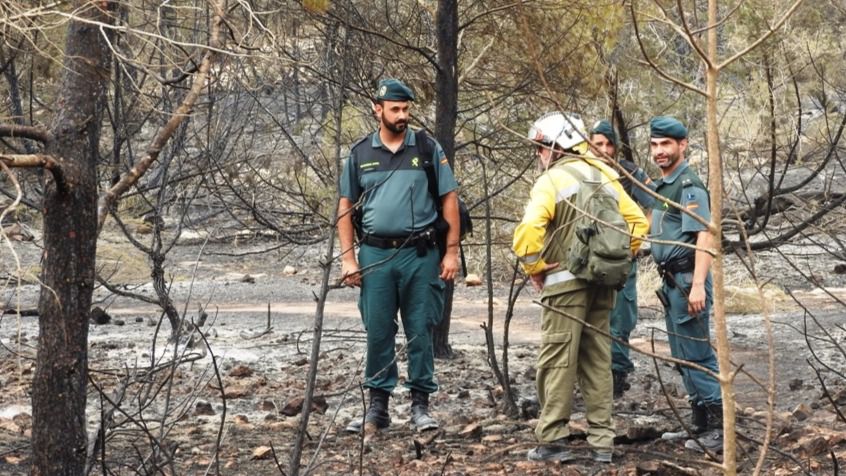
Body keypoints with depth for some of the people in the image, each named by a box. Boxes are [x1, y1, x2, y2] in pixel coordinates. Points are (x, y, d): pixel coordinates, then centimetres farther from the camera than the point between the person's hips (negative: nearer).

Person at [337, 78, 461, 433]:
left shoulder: (428, 149, 3)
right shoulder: (360, 153, 8)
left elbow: (449, 200, 3)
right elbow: (345, 207, 11)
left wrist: (452, 251, -3)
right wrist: (347, 258, 3)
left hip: (420, 254, -1)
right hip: (375, 254, 1)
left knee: (420, 331, 2)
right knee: (378, 332, 5)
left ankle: (420, 404, 10)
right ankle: (378, 406, 13)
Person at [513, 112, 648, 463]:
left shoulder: (552, 181, -9)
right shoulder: (605, 177, 12)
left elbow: (528, 231, -22)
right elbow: (637, 221, 14)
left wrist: (534, 268, -9)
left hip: (566, 282, -6)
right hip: (603, 284, 7)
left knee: (557, 361, -2)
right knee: (598, 361, 11)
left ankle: (552, 440, -2)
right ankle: (602, 440, 13)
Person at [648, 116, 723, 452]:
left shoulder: (689, 186, -14)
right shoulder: (662, 186, 15)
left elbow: (705, 236, -23)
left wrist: (698, 284, -32)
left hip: (687, 280, -10)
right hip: (671, 281, 10)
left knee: (697, 356, -8)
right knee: (684, 358, 15)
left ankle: (719, 429, -5)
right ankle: (701, 425, 23)